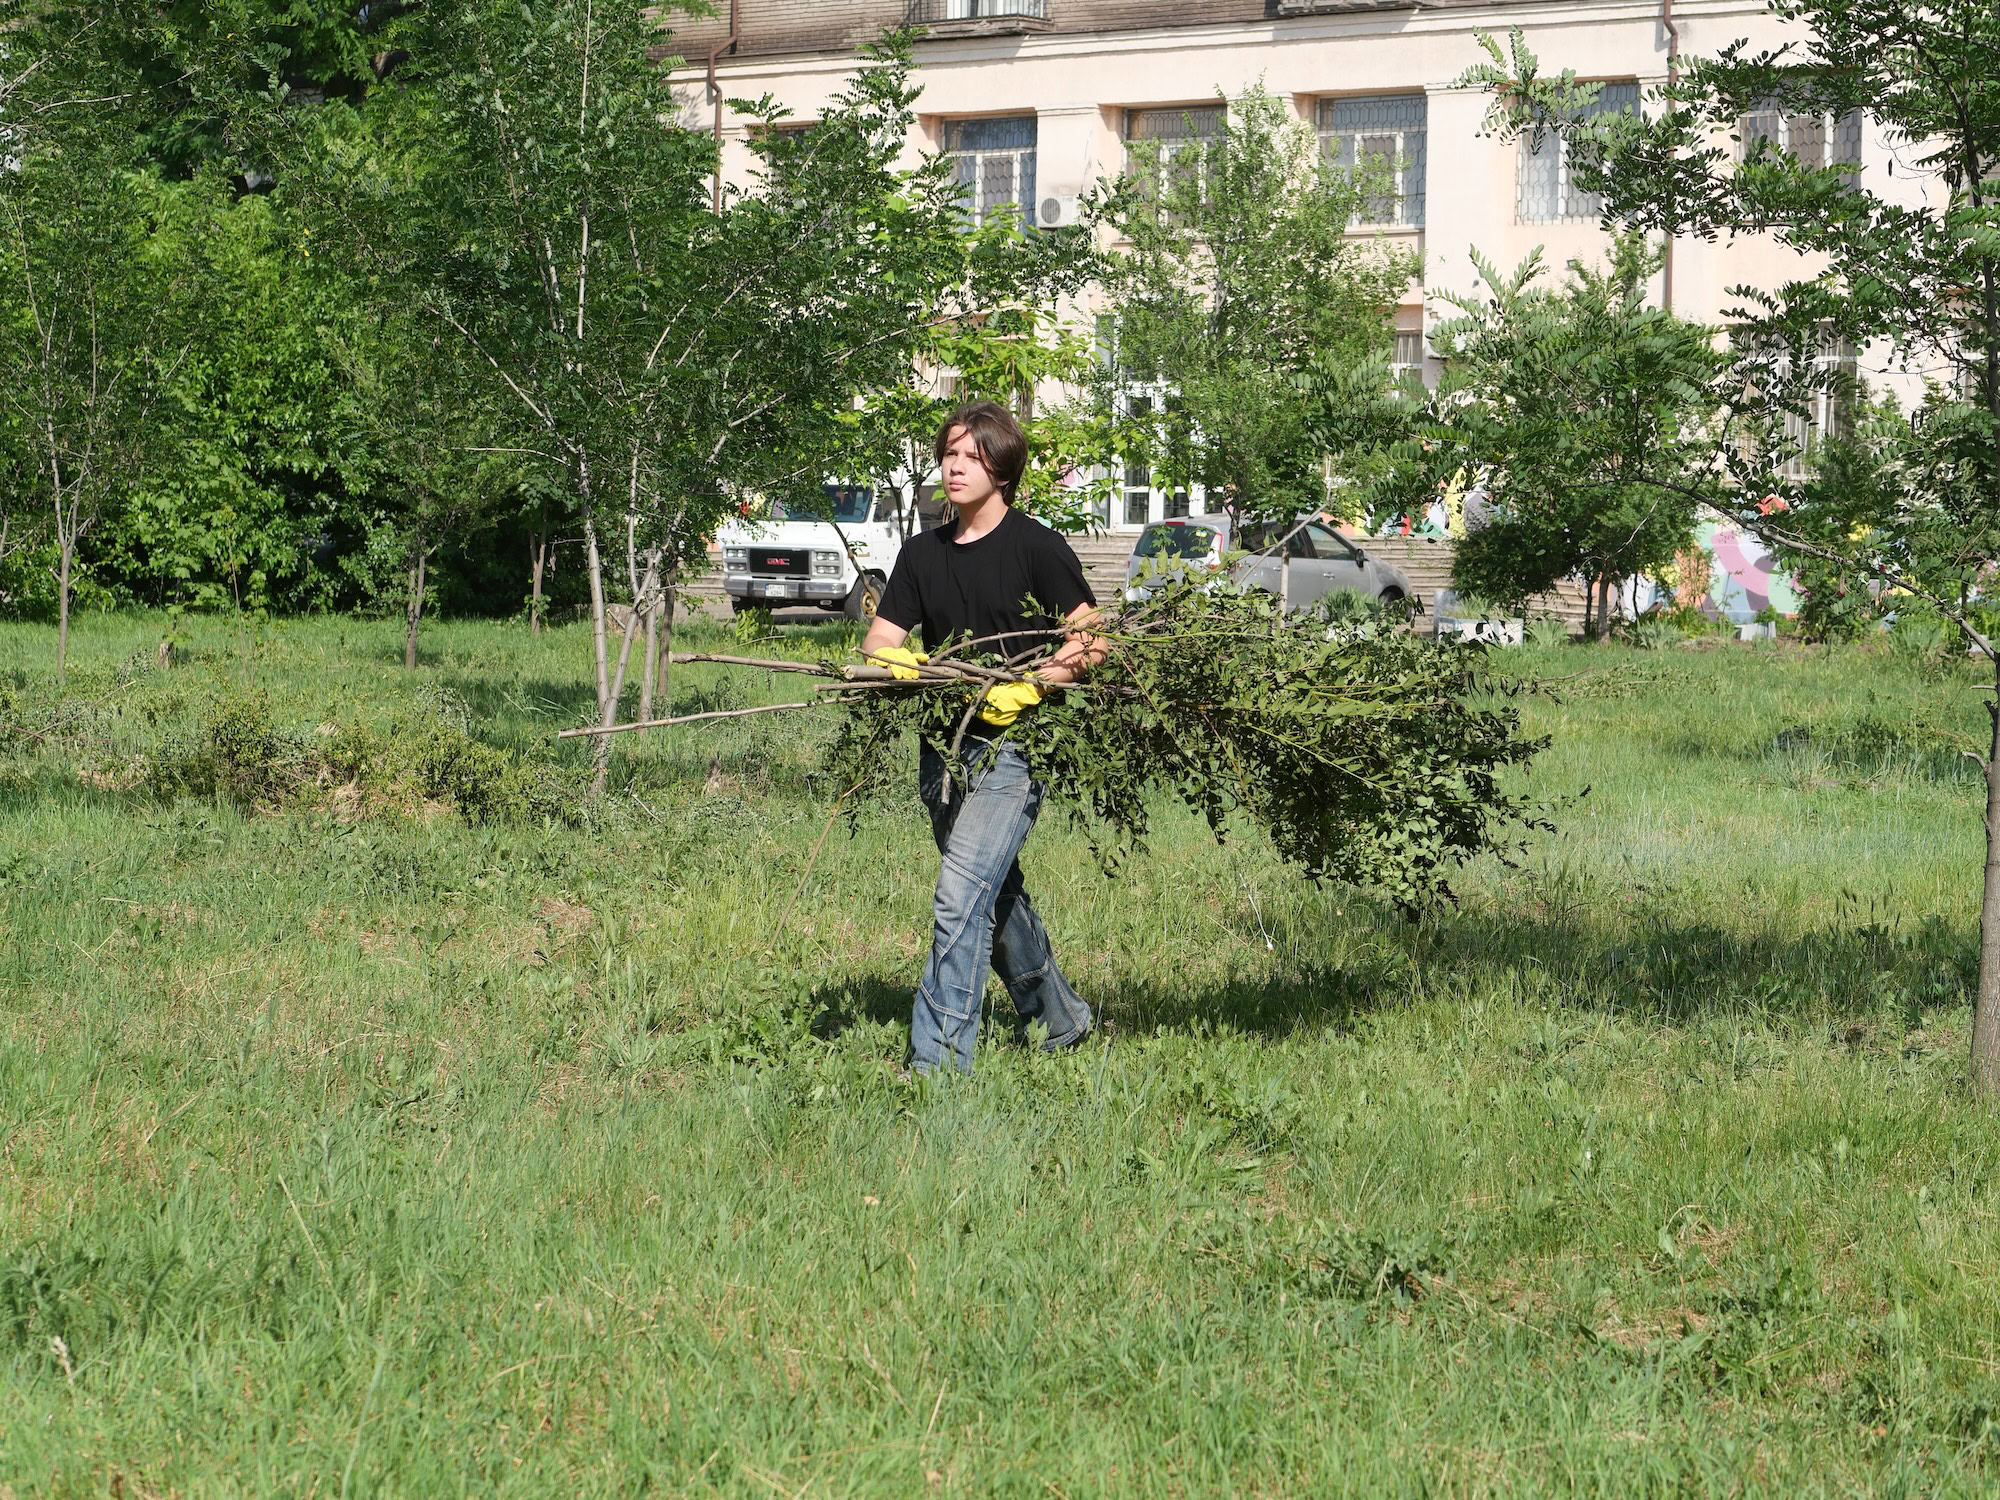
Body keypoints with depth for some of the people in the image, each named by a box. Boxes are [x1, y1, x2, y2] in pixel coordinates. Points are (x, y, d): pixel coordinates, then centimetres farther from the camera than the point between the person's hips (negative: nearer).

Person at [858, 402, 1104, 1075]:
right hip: (945, 747, 7)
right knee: (997, 896, 18)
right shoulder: (923, 553, 11)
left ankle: (938, 1059, -16)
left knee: (961, 896, -17)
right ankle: (1059, 1019, 37)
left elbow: (1093, 642, -8)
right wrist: (892, 658, -16)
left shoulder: (1036, 547, -6)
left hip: (1012, 746, -7)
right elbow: (879, 640, 8)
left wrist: (1030, 688, -21)